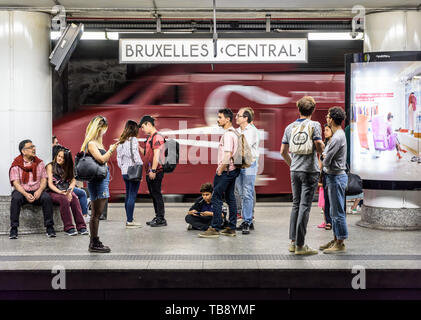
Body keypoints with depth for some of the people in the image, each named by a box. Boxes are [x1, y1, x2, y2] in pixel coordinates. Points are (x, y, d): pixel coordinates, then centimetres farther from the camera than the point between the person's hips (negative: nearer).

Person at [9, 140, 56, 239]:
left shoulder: (39, 163, 11)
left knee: (47, 198, -29)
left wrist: (39, 191, -15)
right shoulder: (16, 165, 0)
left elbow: (44, 180, 6)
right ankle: (13, 229, -28)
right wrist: (26, 194, -24)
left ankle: (49, 227, -22)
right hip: (21, 191, -2)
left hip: (37, 191, 2)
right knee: (16, 198, -35)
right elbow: (16, 183, -7)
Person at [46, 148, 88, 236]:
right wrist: (60, 192, -24)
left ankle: (81, 227, -33)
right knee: (64, 199, -35)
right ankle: (68, 228, -34)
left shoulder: (69, 168, 16)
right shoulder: (50, 166, 4)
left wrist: (69, 191, -17)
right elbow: (50, 184, -6)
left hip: (66, 191, 3)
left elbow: (73, 181, 4)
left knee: (74, 198, -30)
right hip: (53, 192, -3)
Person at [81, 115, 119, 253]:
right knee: (96, 213, -6)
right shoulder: (90, 143, -11)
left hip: (103, 179, 10)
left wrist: (111, 150, 13)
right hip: (97, 180, -10)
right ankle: (94, 244, -1)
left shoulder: (97, 143, 18)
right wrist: (111, 150, -8)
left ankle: (95, 242, 17)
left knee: (97, 213, 11)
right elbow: (101, 159, -19)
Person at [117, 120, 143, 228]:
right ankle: (129, 221, -6)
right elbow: (135, 155, -16)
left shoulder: (121, 142, 12)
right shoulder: (133, 139, -10)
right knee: (132, 196, -6)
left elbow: (119, 158, 14)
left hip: (124, 172, 8)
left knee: (128, 196, 13)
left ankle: (129, 219, 17)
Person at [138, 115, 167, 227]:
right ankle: (157, 217, 18)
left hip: (156, 172, -10)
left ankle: (161, 219, -6)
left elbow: (156, 155, -19)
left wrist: (153, 170, -22)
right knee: (153, 195, 12)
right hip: (149, 172, 10)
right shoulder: (150, 138, 19)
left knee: (157, 194, -8)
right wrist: (138, 147, 11)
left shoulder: (157, 137, -12)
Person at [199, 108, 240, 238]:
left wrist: (220, 170, -16)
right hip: (232, 170, 10)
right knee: (230, 198, 11)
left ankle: (215, 228, -6)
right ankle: (231, 228, 14)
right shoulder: (233, 133, 15)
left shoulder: (228, 134, -16)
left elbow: (228, 154, -23)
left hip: (225, 170, -10)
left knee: (216, 198, -7)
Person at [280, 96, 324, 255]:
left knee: (296, 204, 14)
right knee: (305, 206, -3)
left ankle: (293, 242, 16)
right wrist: (322, 150, 8)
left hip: (294, 171, 5)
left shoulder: (290, 127, 8)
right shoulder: (314, 125, -6)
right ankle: (300, 245, -2)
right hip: (310, 170, -5)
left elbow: (283, 151, 11)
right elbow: (319, 147, -14)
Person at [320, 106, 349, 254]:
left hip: (336, 177, -10)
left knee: (338, 211, -5)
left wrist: (324, 161, 2)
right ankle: (336, 240, 24)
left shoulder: (337, 137, -19)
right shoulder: (338, 134, 14)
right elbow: (326, 154, 18)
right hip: (333, 176, 10)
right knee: (334, 211, 16)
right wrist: (325, 156, -2)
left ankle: (340, 243, 1)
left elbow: (326, 160, -18)